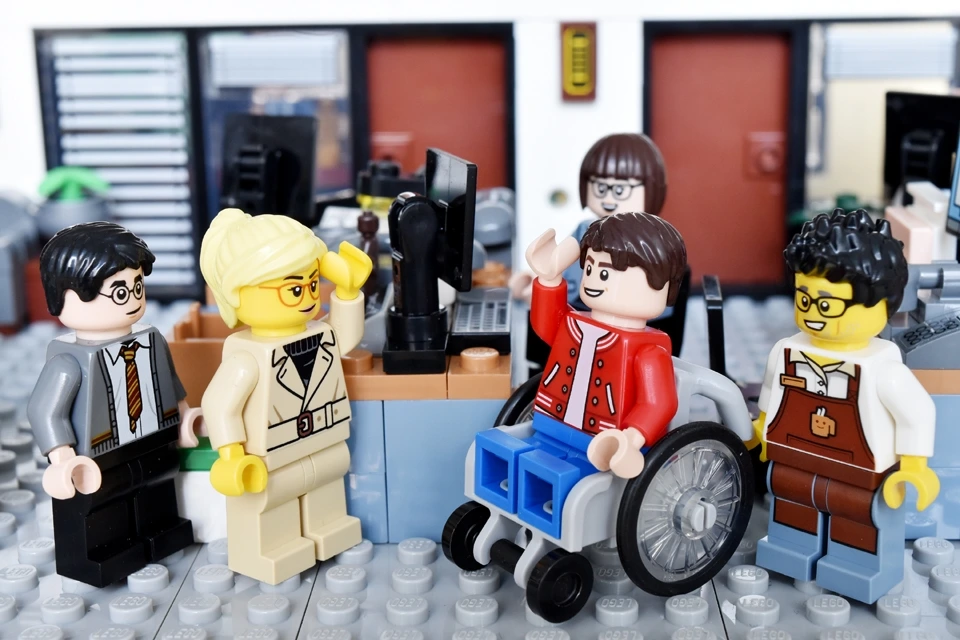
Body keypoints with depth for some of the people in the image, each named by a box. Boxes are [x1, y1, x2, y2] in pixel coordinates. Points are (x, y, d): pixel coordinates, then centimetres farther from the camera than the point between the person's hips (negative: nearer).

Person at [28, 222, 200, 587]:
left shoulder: (151, 342, -2)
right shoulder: (70, 361, -28)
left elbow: (170, 384, 15)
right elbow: (45, 411, -27)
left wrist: (183, 417, 25)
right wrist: (63, 462, -31)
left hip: (153, 456, 8)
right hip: (96, 472, -8)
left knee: (158, 518, 28)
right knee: (98, 538, 10)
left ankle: (158, 536, 51)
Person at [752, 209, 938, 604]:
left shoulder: (881, 366, -29)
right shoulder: (787, 352, -10)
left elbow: (917, 411, -21)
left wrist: (913, 466, -16)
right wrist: (763, 428, 23)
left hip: (862, 480, -5)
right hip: (794, 465, 6)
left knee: (854, 542, 14)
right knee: (793, 529, 25)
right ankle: (793, 547, 47)